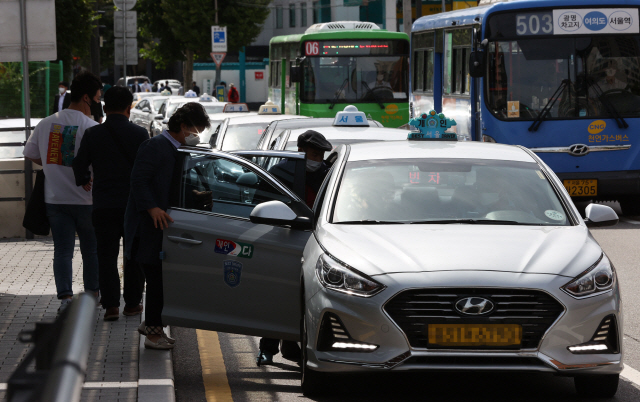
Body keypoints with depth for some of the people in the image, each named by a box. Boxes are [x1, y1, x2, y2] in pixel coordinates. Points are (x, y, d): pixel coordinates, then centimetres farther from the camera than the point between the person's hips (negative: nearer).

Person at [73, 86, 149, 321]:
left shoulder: (92, 135, -3)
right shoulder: (139, 134, -6)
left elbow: (79, 165, 1)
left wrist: (84, 180, 23)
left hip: (103, 205, 0)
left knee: (106, 256, 5)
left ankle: (111, 305, -3)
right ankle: (132, 303, 14)